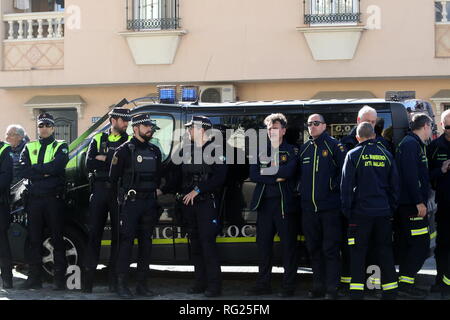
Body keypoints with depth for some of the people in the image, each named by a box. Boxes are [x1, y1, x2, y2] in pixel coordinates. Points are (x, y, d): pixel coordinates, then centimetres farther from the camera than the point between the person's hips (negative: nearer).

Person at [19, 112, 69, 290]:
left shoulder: (61, 147, 6)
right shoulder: (29, 147, 15)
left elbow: (57, 165, -15)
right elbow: (23, 171, -2)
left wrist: (35, 169, -9)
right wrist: (46, 172, -11)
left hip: (54, 198, -3)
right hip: (34, 199, 3)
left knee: (57, 239, -1)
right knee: (34, 239, 6)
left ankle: (60, 278, 4)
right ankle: (34, 278, 12)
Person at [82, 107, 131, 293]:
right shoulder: (98, 139, 13)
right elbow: (89, 165, 0)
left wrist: (103, 159, -9)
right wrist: (113, 161, -8)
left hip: (119, 192, -1)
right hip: (99, 189, 1)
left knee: (118, 234, 0)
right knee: (94, 233, 1)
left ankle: (114, 281, 6)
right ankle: (87, 282, 3)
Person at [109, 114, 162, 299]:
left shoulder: (154, 151, 14)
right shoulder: (125, 150, -4)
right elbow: (113, 177, -3)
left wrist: (153, 191, 14)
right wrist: (125, 192, 0)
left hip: (149, 202, 6)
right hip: (130, 202, -6)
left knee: (145, 243, 7)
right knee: (127, 242, -7)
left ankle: (142, 284, 13)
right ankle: (122, 284, -3)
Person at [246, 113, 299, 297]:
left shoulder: (291, 151, 2)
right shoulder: (260, 151, 13)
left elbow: (288, 171, -16)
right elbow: (253, 175, 1)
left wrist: (266, 172, -6)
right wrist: (276, 178, -9)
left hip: (284, 203, -4)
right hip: (264, 203, 4)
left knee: (288, 245, 0)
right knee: (263, 244, 8)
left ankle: (289, 286, 6)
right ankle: (263, 284, 17)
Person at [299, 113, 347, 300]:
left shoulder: (334, 146, -2)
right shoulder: (304, 149, 15)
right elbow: (299, 174, 23)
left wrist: (334, 186, -12)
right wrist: (301, 191, 11)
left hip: (330, 206, -6)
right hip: (309, 207, 6)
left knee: (330, 249, -4)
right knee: (314, 249, 11)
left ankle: (332, 289, -1)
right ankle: (318, 287, 19)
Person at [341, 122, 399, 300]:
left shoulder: (353, 155, -3)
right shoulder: (386, 155, 7)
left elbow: (346, 186, -4)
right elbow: (394, 185, 11)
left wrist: (347, 211, 2)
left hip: (361, 212, -3)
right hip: (384, 212, 3)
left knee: (358, 254, 2)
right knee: (386, 252, 10)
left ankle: (356, 293, 0)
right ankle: (390, 292, 13)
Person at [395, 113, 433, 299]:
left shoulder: (415, 144, 21)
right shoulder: (411, 144, -12)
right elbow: (410, 175, -21)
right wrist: (419, 201, -23)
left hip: (410, 205, 10)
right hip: (411, 204, -10)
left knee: (408, 247, 12)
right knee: (420, 246, -10)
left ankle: (405, 284, 16)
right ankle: (405, 284, -8)